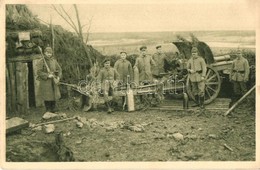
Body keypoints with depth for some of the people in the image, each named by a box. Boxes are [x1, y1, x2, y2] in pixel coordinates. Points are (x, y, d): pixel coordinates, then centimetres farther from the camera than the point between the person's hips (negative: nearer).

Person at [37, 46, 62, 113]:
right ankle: (48, 109, 13)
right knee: (47, 95, 0)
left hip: (53, 81, 4)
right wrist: (47, 76, -21)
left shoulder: (53, 60, 5)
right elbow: (39, 72, -13)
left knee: (54, 94, 8)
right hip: (45, 81, -4)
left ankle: (53, 108, 23)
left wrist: (58, 77, -6)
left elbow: (59, 69, 10)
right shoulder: (41, 62, -8)